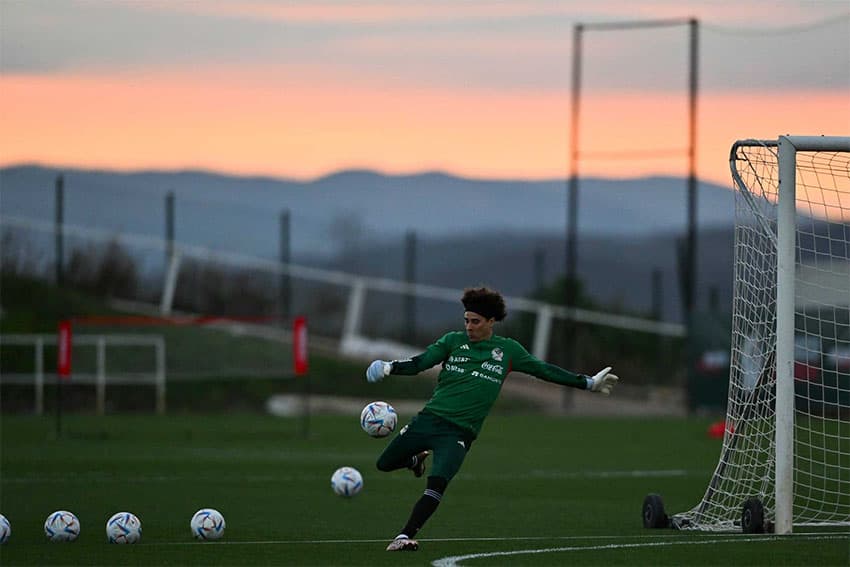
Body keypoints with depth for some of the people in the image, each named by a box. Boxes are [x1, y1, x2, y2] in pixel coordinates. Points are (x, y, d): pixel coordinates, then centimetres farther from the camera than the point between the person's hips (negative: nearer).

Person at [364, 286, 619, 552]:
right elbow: (418, 363, 0)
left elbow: (544, 370, 13)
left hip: (459, 433, -2)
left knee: (437, 484, -23)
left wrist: (588, 383, 13)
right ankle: (416, 459, 43)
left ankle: (404, 537, -21)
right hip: (429, 418, 2)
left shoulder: (508, 350, 6)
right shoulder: (453, 340, 6)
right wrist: (390, 367, -20)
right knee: (385, 464, 10)